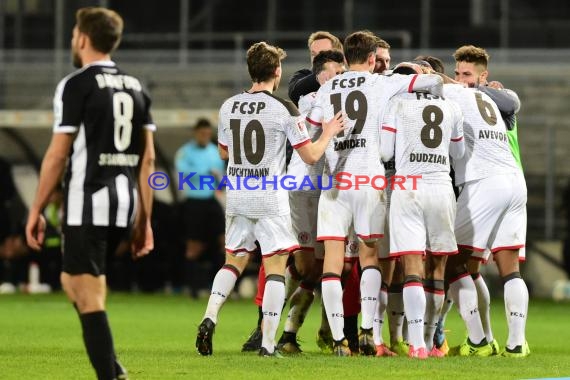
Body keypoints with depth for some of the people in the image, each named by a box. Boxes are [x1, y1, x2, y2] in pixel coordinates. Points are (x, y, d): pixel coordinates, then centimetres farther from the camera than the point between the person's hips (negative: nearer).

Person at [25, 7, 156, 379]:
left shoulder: (76, 85, -7)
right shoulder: (136, 87, 12)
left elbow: (58, 154, -9)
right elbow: (148, 158, 11)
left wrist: (36, 211, -2)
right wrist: (144, 220, 14)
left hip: (88, 203, -7)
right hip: (125, 204, 7)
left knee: (89, 298, -3)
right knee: (73, 281, 22)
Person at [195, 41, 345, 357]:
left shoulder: (228, 107, 5)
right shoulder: (284, 109, -10)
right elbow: (311, 156, -7)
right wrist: (328, 133, 10)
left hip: (237, 197, 5)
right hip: (270, 200, -5)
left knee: (234, 260, 18)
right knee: (275, 268, 1)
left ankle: (209, 318, -1)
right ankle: (268, 343, -3)